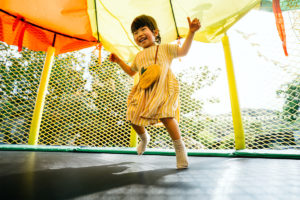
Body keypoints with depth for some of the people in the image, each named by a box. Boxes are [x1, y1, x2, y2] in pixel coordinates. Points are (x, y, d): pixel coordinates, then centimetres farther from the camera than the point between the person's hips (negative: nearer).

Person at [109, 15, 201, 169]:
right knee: (133, 117, 0)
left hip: (163, 88, -5)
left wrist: (191, 33, -5)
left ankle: (179, 148, -5)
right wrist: (119, 61, 30)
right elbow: (131, 72, 37)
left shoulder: (164, 48, 13)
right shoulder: (139, 56, 27)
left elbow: (183, 51, 5)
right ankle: (144, 137, 33)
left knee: (165, 115, -24)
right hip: (144, 91, 6)